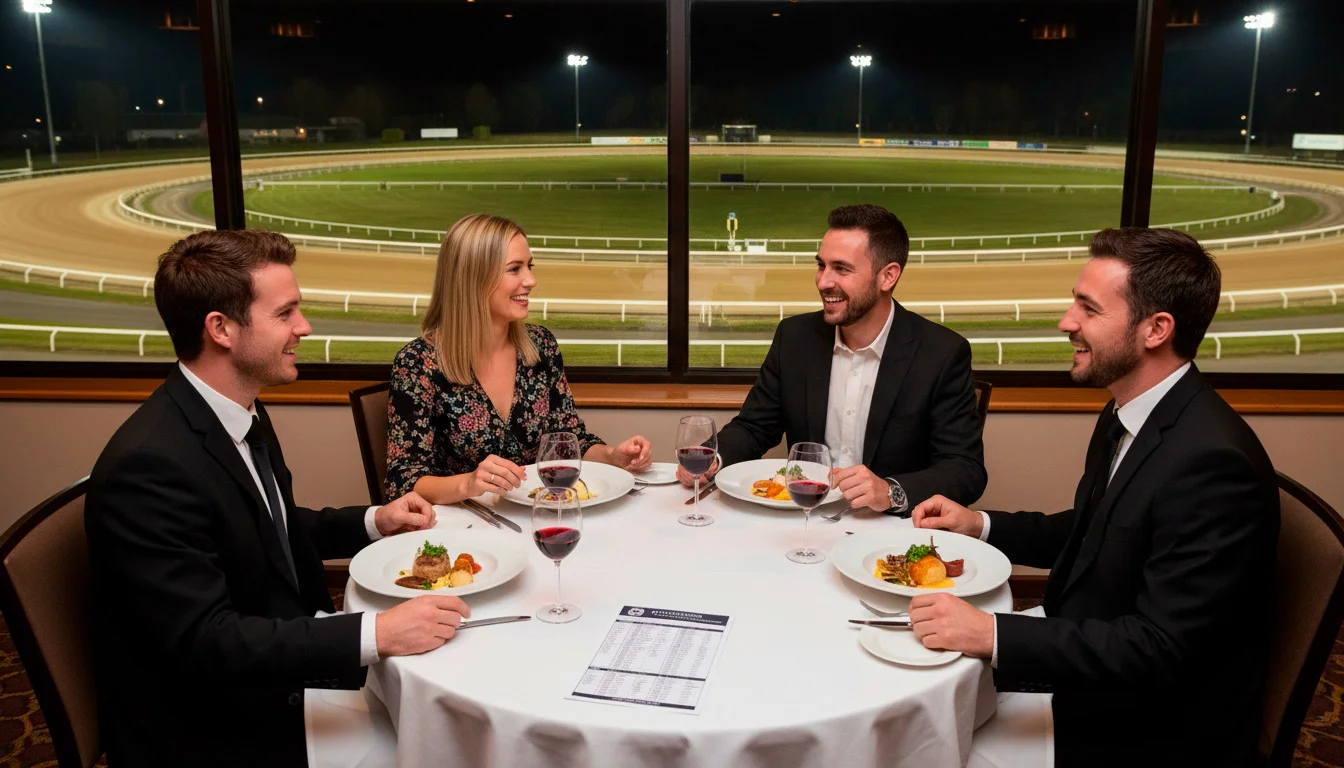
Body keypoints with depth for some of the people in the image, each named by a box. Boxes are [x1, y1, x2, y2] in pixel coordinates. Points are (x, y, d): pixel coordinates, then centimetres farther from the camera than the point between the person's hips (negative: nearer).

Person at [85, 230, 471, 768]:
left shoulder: (240, 414, 2)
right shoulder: (150, 466, -26)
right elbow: (204, 642, -28)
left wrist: (373, 522, 5)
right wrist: (377, 633, -32)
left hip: (279, 673, 8)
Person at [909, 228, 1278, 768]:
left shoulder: (1212, 462, -27)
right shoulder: (1125, 418, 2)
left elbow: (1159, 648, -28)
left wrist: (993, 636, -31)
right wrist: (980, 525, 6)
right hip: (1090, 690, 8)